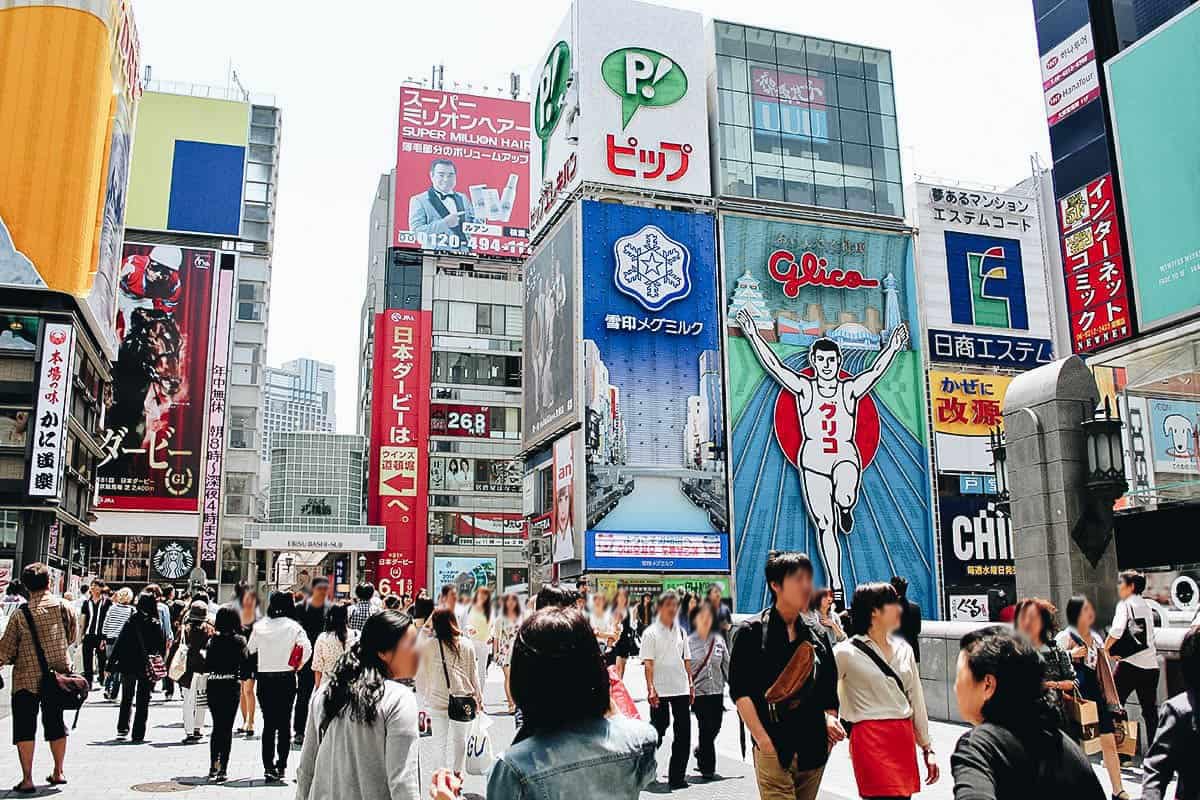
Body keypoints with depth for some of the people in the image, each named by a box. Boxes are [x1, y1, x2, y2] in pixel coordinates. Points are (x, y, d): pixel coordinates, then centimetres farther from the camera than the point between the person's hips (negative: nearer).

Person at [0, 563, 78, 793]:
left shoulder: (20, 614, -13)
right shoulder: (63, 607, -5)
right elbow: (72, 635, 10)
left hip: (27, 679, -3)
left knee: (25, 729, 5)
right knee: (56, 724, 16)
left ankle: (27, 779, 4)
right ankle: (58, 772, 25)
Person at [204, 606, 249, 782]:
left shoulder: (212, 640, 1)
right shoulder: (240, 640, -6)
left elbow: (206, 666, 1)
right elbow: (245, 663, -9)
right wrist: (241, 675, 10)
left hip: (213, 685, 3)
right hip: (231, 686, -3)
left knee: (217, 726, 15)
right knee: (227, 728, 2)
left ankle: (213, 767, 18)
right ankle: (223, 769, 0)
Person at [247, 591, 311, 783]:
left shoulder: (259, 626, 0)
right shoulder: (293, 626, -7)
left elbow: (250, 650, 8)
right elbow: (307, 649, -15)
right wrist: (298, 665, 1)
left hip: (264, 678, 2)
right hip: (286, 678, -2)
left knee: (268, 723, 7)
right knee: (284, 723, 9)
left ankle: (268, 766, 3)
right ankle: (281, 765, 10)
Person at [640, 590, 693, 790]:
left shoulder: (681, 632, 11)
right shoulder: (651, 633, -4)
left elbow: (686, 661, 16)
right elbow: (648, 663, -9)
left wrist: (690, 685, 12)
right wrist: (650, 689, -17)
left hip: (681, 689, 5)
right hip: (660, 691, -5)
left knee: (683, 732, 2)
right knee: (658, 730, 4)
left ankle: (677, 777, 9)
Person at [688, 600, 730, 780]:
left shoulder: (719, 640, 5)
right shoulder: (689, 641, -6)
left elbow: (727, 665, 11)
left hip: (717, 692, 4)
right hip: (698, 692, -4)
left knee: (715, 728, 8)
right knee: (707, 728, -5)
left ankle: (700, 752, 37)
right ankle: (707, 767, 11)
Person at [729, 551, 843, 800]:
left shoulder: (818, 636, 13)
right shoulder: (752, 632, -3)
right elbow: (740, 692, -7)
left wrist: (830, 719, 0)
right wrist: (764, 742, -14)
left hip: (814, 750, 5)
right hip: (773, 751, -5)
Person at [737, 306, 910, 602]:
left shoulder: (850, 389, 4)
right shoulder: (804, 388, 1)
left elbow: (875, 371, -5)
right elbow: (774, 365, -4)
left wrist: (893, 348, -18)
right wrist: (753, 335, -10)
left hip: (846, 457, -1)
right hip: (813, 461, 1)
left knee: (844, 497, -34)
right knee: (824, 526, 1)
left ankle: (845, 510, 6)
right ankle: (836, 585, 11)